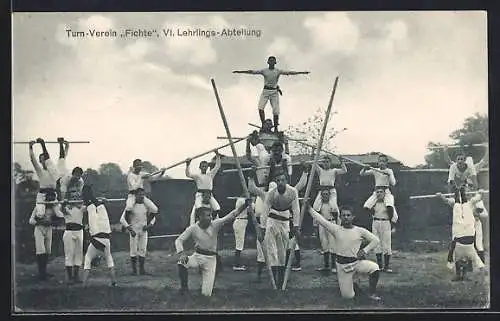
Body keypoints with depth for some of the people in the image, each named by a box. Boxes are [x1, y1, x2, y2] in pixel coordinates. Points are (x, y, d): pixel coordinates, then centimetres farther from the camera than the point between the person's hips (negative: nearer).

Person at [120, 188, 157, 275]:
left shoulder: (146, 206, 4)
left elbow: (153, 217, 18)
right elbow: (122, 219, -9)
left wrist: (149, 225, -1)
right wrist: (129, 229, -16)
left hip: (143, 231, 3)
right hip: (134, 231, -3)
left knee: (143, 250, 3)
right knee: (134, 251, -1)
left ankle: (142, 269, 9)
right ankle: (134, 269, 6)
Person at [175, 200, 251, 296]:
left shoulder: (215, 224, -9)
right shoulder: (193, 228, -8)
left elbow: (231, 216, -16)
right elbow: (179, 240, -6)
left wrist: (245, 205, -28)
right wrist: (181, 253, -26)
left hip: (210, 258, 0)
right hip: (197, 256, 0)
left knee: (206, 294, -5)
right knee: (181, 263, -33)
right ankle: (184, 286, -7)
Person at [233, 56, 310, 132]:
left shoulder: (278, 71, 4)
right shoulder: (264, 71, 6)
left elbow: (289, 73, -3)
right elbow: (252, 72, 4)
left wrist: (301, 73, -11)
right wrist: (239, 71, 0)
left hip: (274, 92, 0)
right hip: (266, 91, 1)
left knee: (276, 111, -6)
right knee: (260, 108, -17)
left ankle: (275, 128, 5)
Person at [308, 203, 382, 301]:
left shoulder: (360, 231, -2)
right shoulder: (336, 229, -2)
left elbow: (376, 240, 5)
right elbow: (320, 219, -5)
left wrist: (365, 250, -5)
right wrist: (308, 207, -10)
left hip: (358, 262, 0)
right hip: (342, 265, 0)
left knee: (374, 267, -30)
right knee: (347, 295, -1)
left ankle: (372, 293, -7)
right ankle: (353, 285, 37)